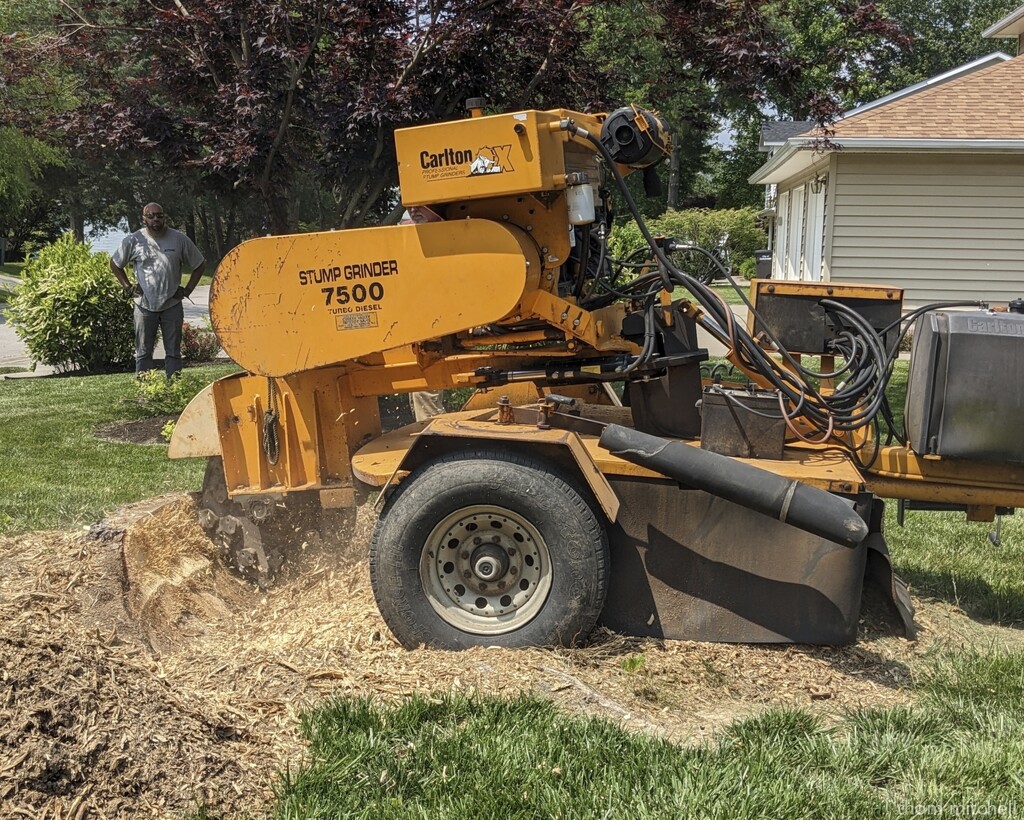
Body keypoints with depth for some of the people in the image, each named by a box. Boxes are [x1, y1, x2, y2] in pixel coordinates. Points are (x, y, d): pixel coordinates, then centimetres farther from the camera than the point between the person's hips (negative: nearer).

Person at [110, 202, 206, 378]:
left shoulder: (179, 239, -3)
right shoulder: (134, 240, -3)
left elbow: (199, 265, 8)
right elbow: (115, 264, 11)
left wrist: (187, 290, 2)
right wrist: (128, 287, 3)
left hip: (172, 306, 0)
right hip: (145, 306, 0)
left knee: (173, 352, 6)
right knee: (144, 352, 4)